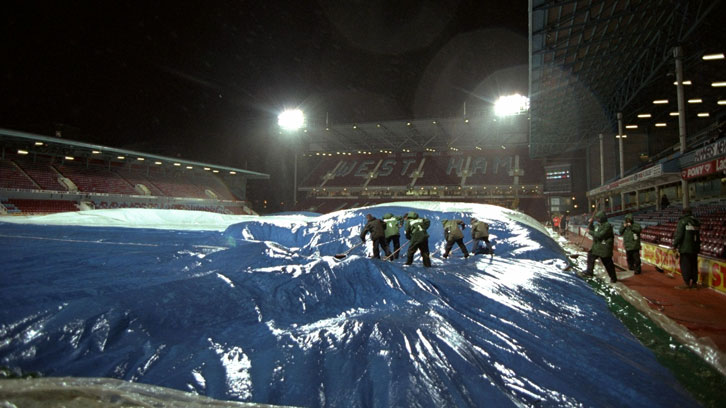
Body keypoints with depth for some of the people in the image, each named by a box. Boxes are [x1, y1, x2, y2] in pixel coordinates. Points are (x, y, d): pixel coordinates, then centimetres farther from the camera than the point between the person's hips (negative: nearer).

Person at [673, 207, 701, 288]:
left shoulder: (682, 221, -10)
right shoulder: (696, 222, 12)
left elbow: (679, 235, -15)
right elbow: (699, 235, 18)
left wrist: (675, 245, -7)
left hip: (685, 248, -7)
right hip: (695, 248, 7)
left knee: (685, 265, -2)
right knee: (694, 265, 13)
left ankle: (687, 283, -3)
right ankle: (694, 282, 19)